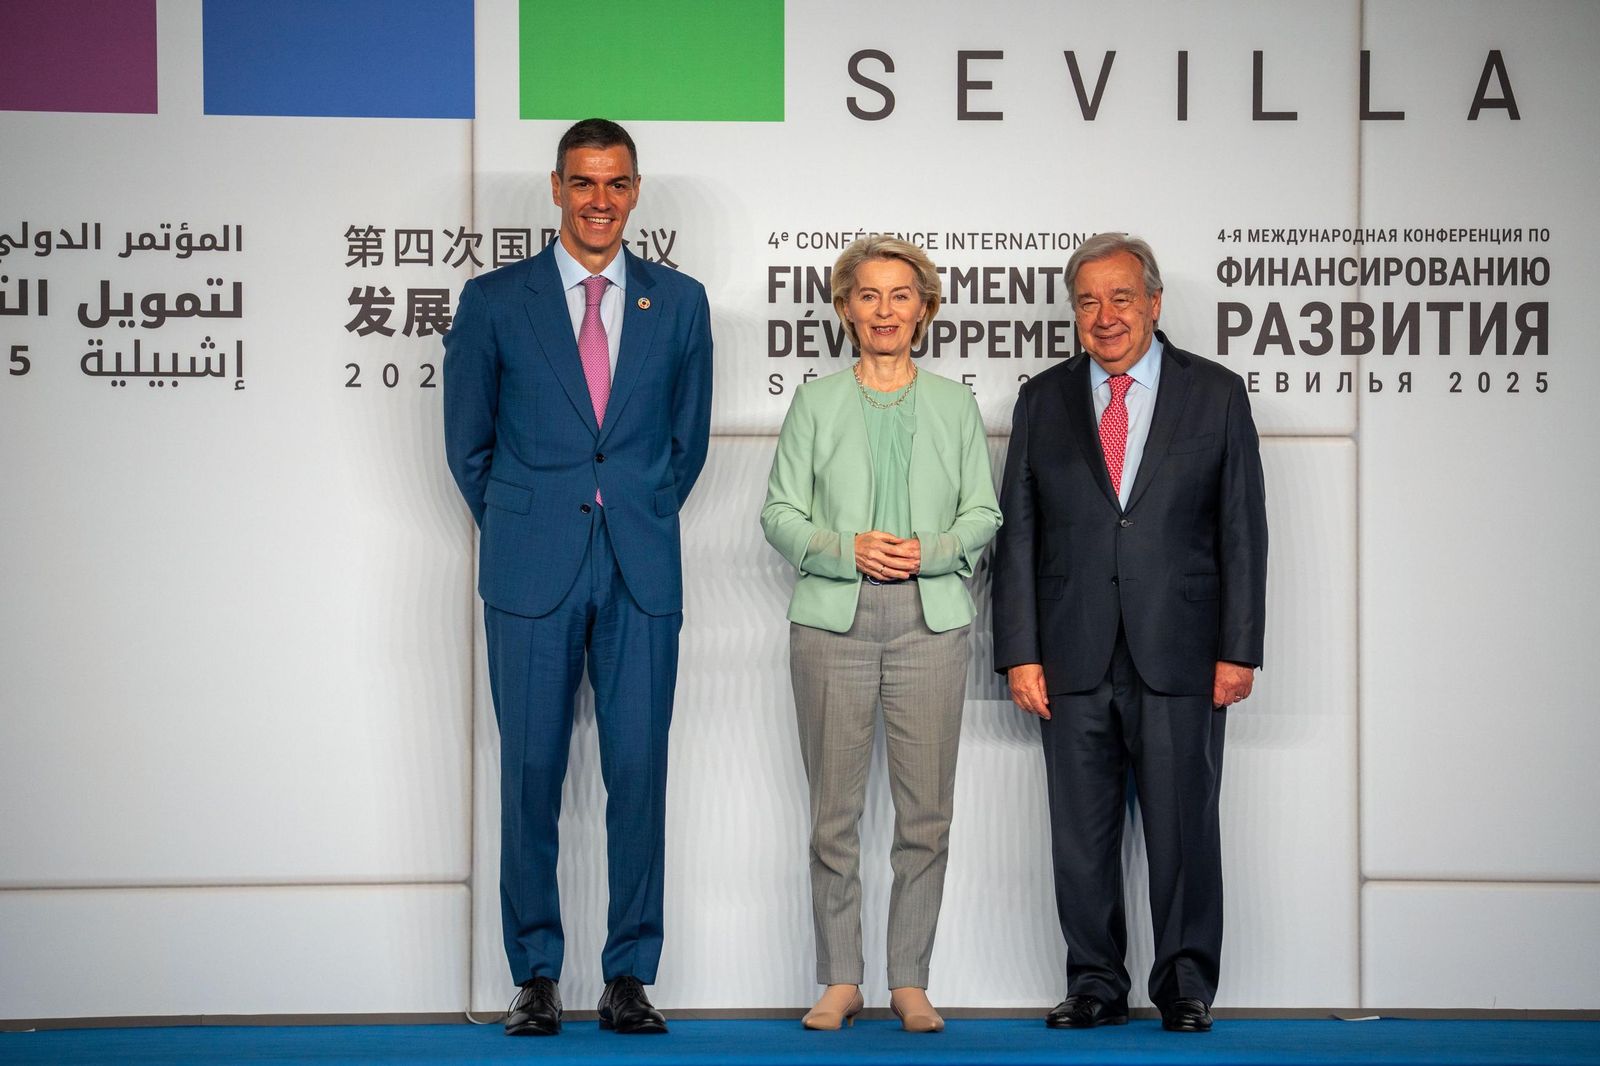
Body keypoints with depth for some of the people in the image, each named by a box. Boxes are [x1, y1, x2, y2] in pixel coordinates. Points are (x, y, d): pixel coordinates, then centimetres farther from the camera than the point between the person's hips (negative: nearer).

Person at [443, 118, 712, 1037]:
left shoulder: (679, 302, 9)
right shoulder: (495, 301, 5)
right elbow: (468, 443, 10)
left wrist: (640, 519, 13)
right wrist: (520, 530, 11)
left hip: (642, 571, 1)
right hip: (532, 573, -1)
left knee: (640, 770, 0)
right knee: (531, 772, 0)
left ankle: (630, 976, 8)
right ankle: (537, 976, 9)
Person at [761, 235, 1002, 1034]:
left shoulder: (955, 404, 12)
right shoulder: (816, 402, 9)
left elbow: (984, 513, 10)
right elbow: (779, 513, 5)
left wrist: (931, 550, -10)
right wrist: (848, 549, -12)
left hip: (931, 622, 1)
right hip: (833, 621, -1)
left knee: (926, 811, -1)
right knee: (834, 810, 1)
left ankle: (911, 982, 8)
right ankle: (840, 981, 10)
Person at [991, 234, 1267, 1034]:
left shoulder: (1215, 394, 5)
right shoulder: (1043, 401, 9)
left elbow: (1242, 530, 3)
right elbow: (1017, 535, 7)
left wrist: (1238, 650, -3)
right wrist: (1019, 654, -1)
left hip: (1179, 658, -2)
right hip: (1074, 659, 2)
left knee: (1183, 827, 1)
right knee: (1081, 833, 5)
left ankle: (1186, 986, 13)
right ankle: (1095, 985, 15)